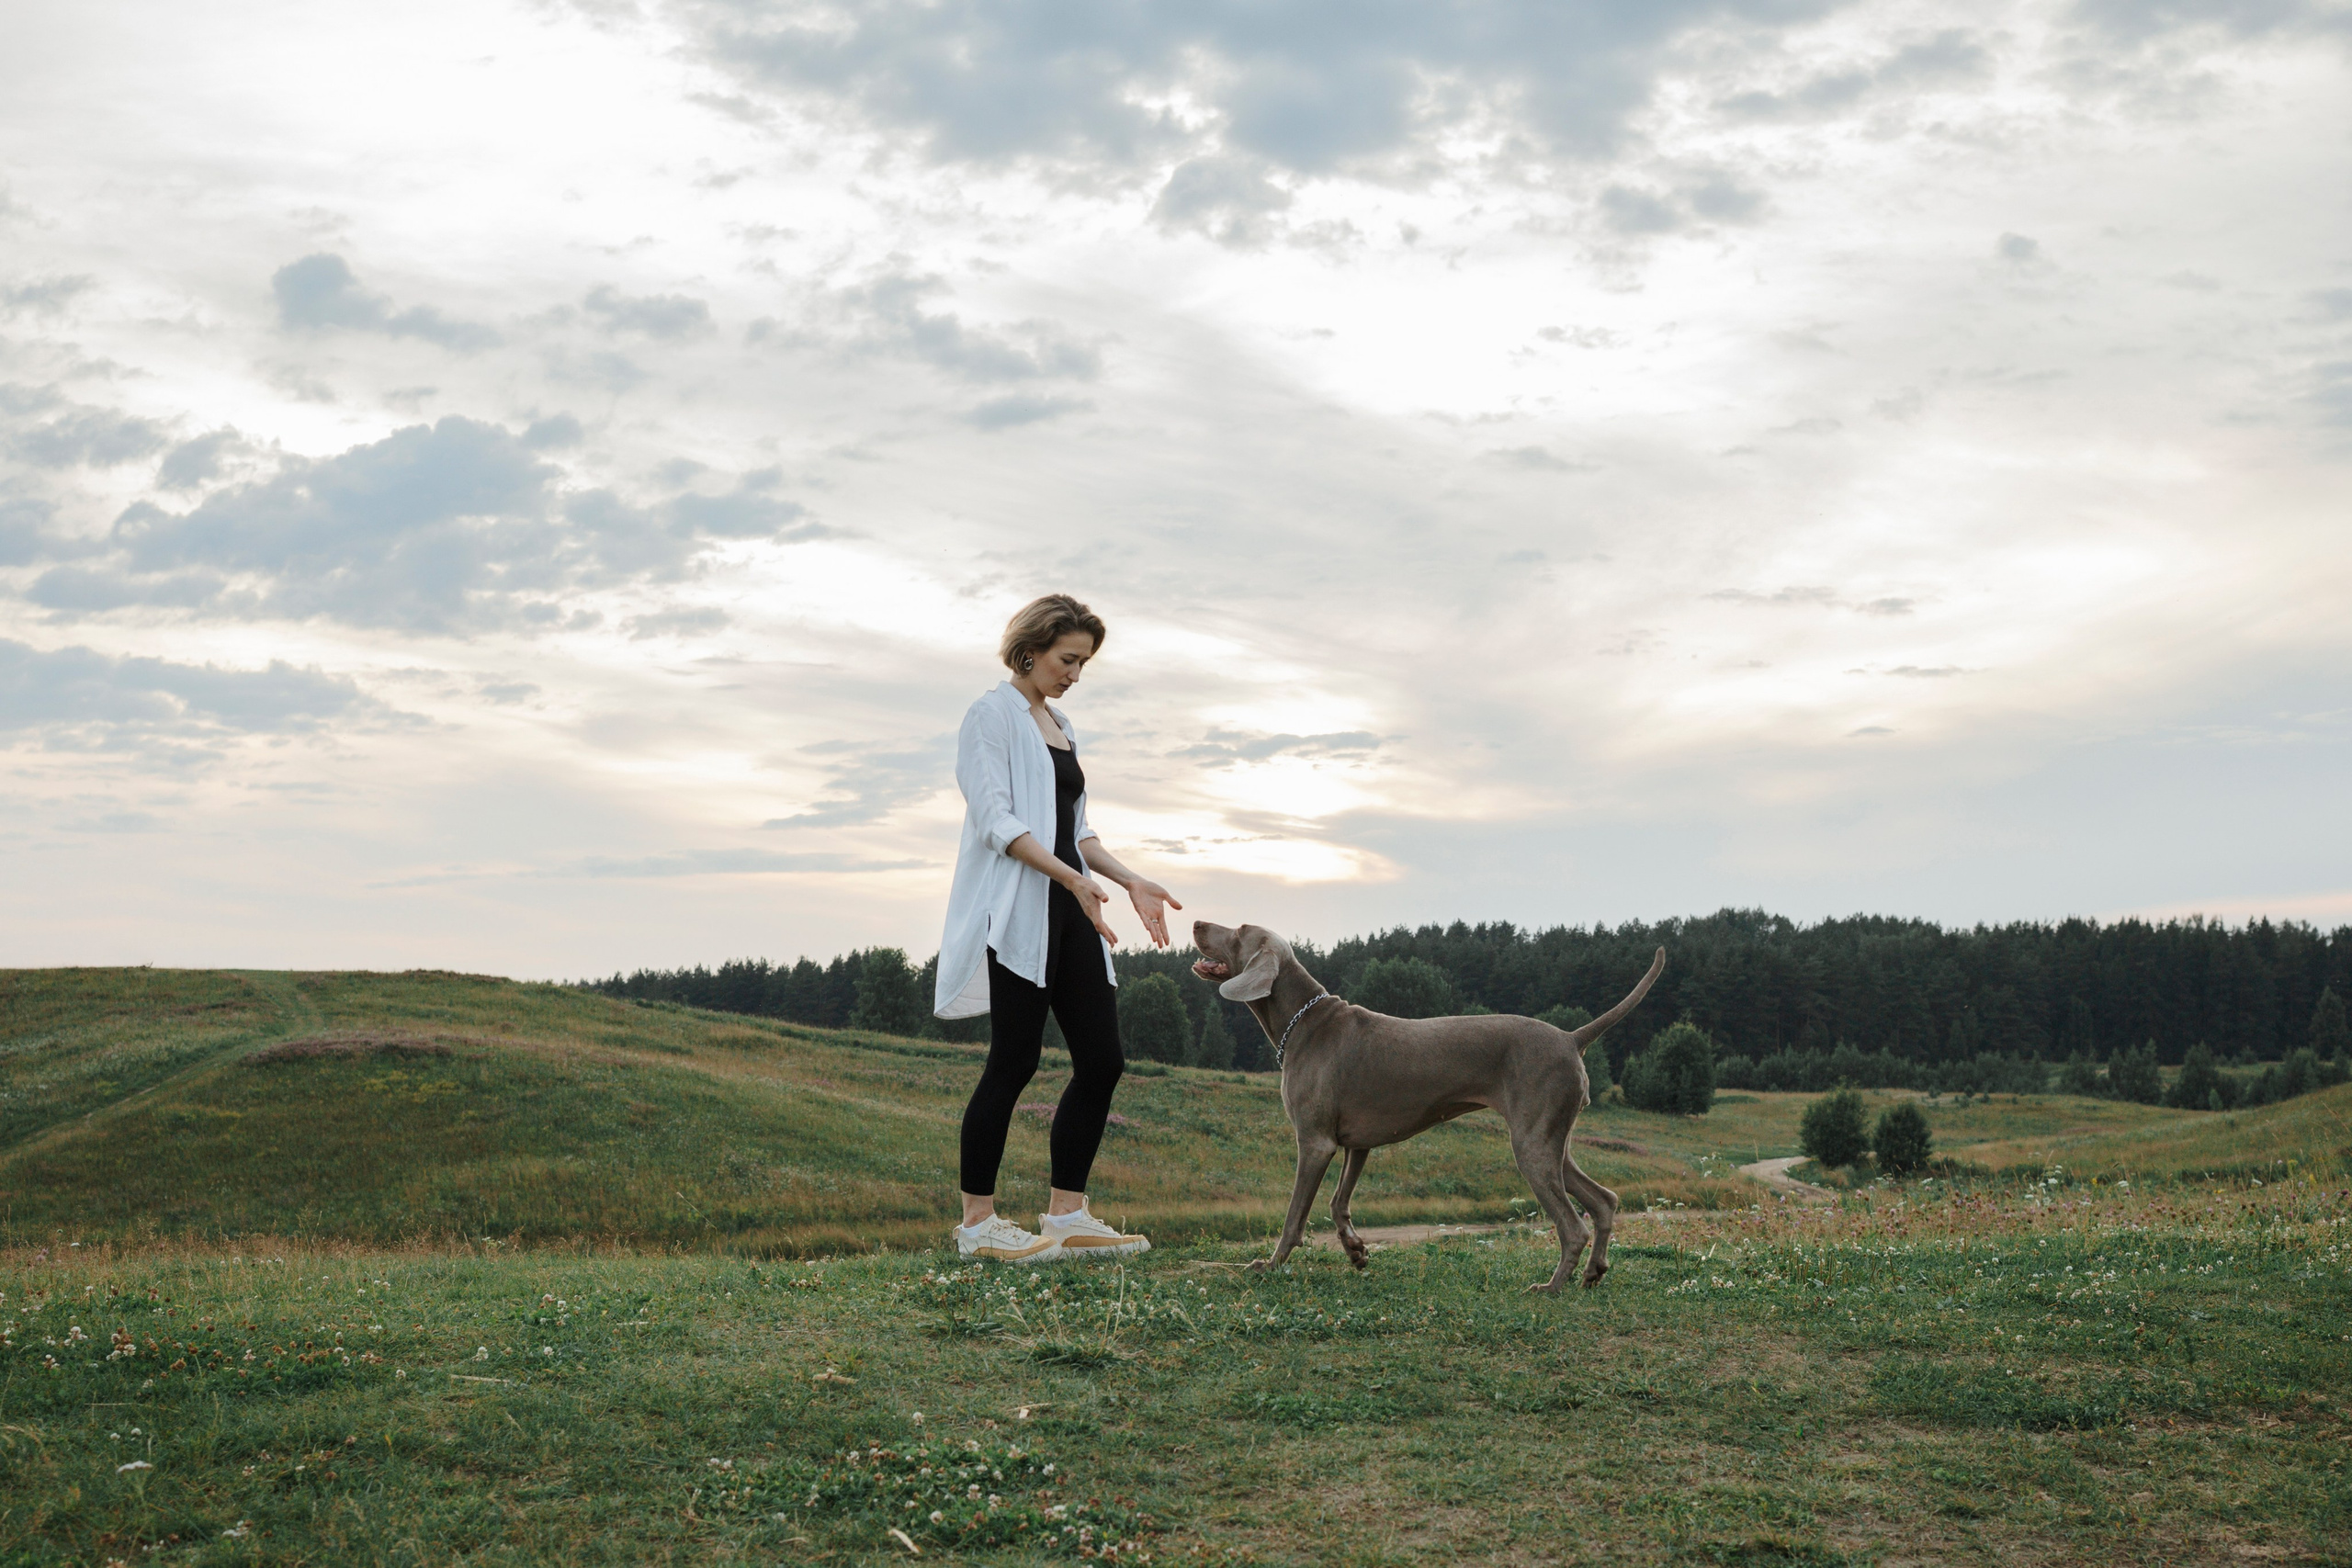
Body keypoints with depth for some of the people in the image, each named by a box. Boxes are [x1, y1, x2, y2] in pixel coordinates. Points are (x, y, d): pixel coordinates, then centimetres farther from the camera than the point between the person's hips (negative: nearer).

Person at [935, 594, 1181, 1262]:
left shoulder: (1059, 726, 21)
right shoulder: (993, 716, -4)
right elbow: (996, 819, -15)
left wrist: (1131, 881, 10)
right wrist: (1073, 877, -26)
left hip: (1069, 913, 8)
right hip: (1016, 912, -8)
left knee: (1101, 1060, 2)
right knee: (1015, 1060, -8)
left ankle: (1067, 1216, 9)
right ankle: (978, 1221, 2)